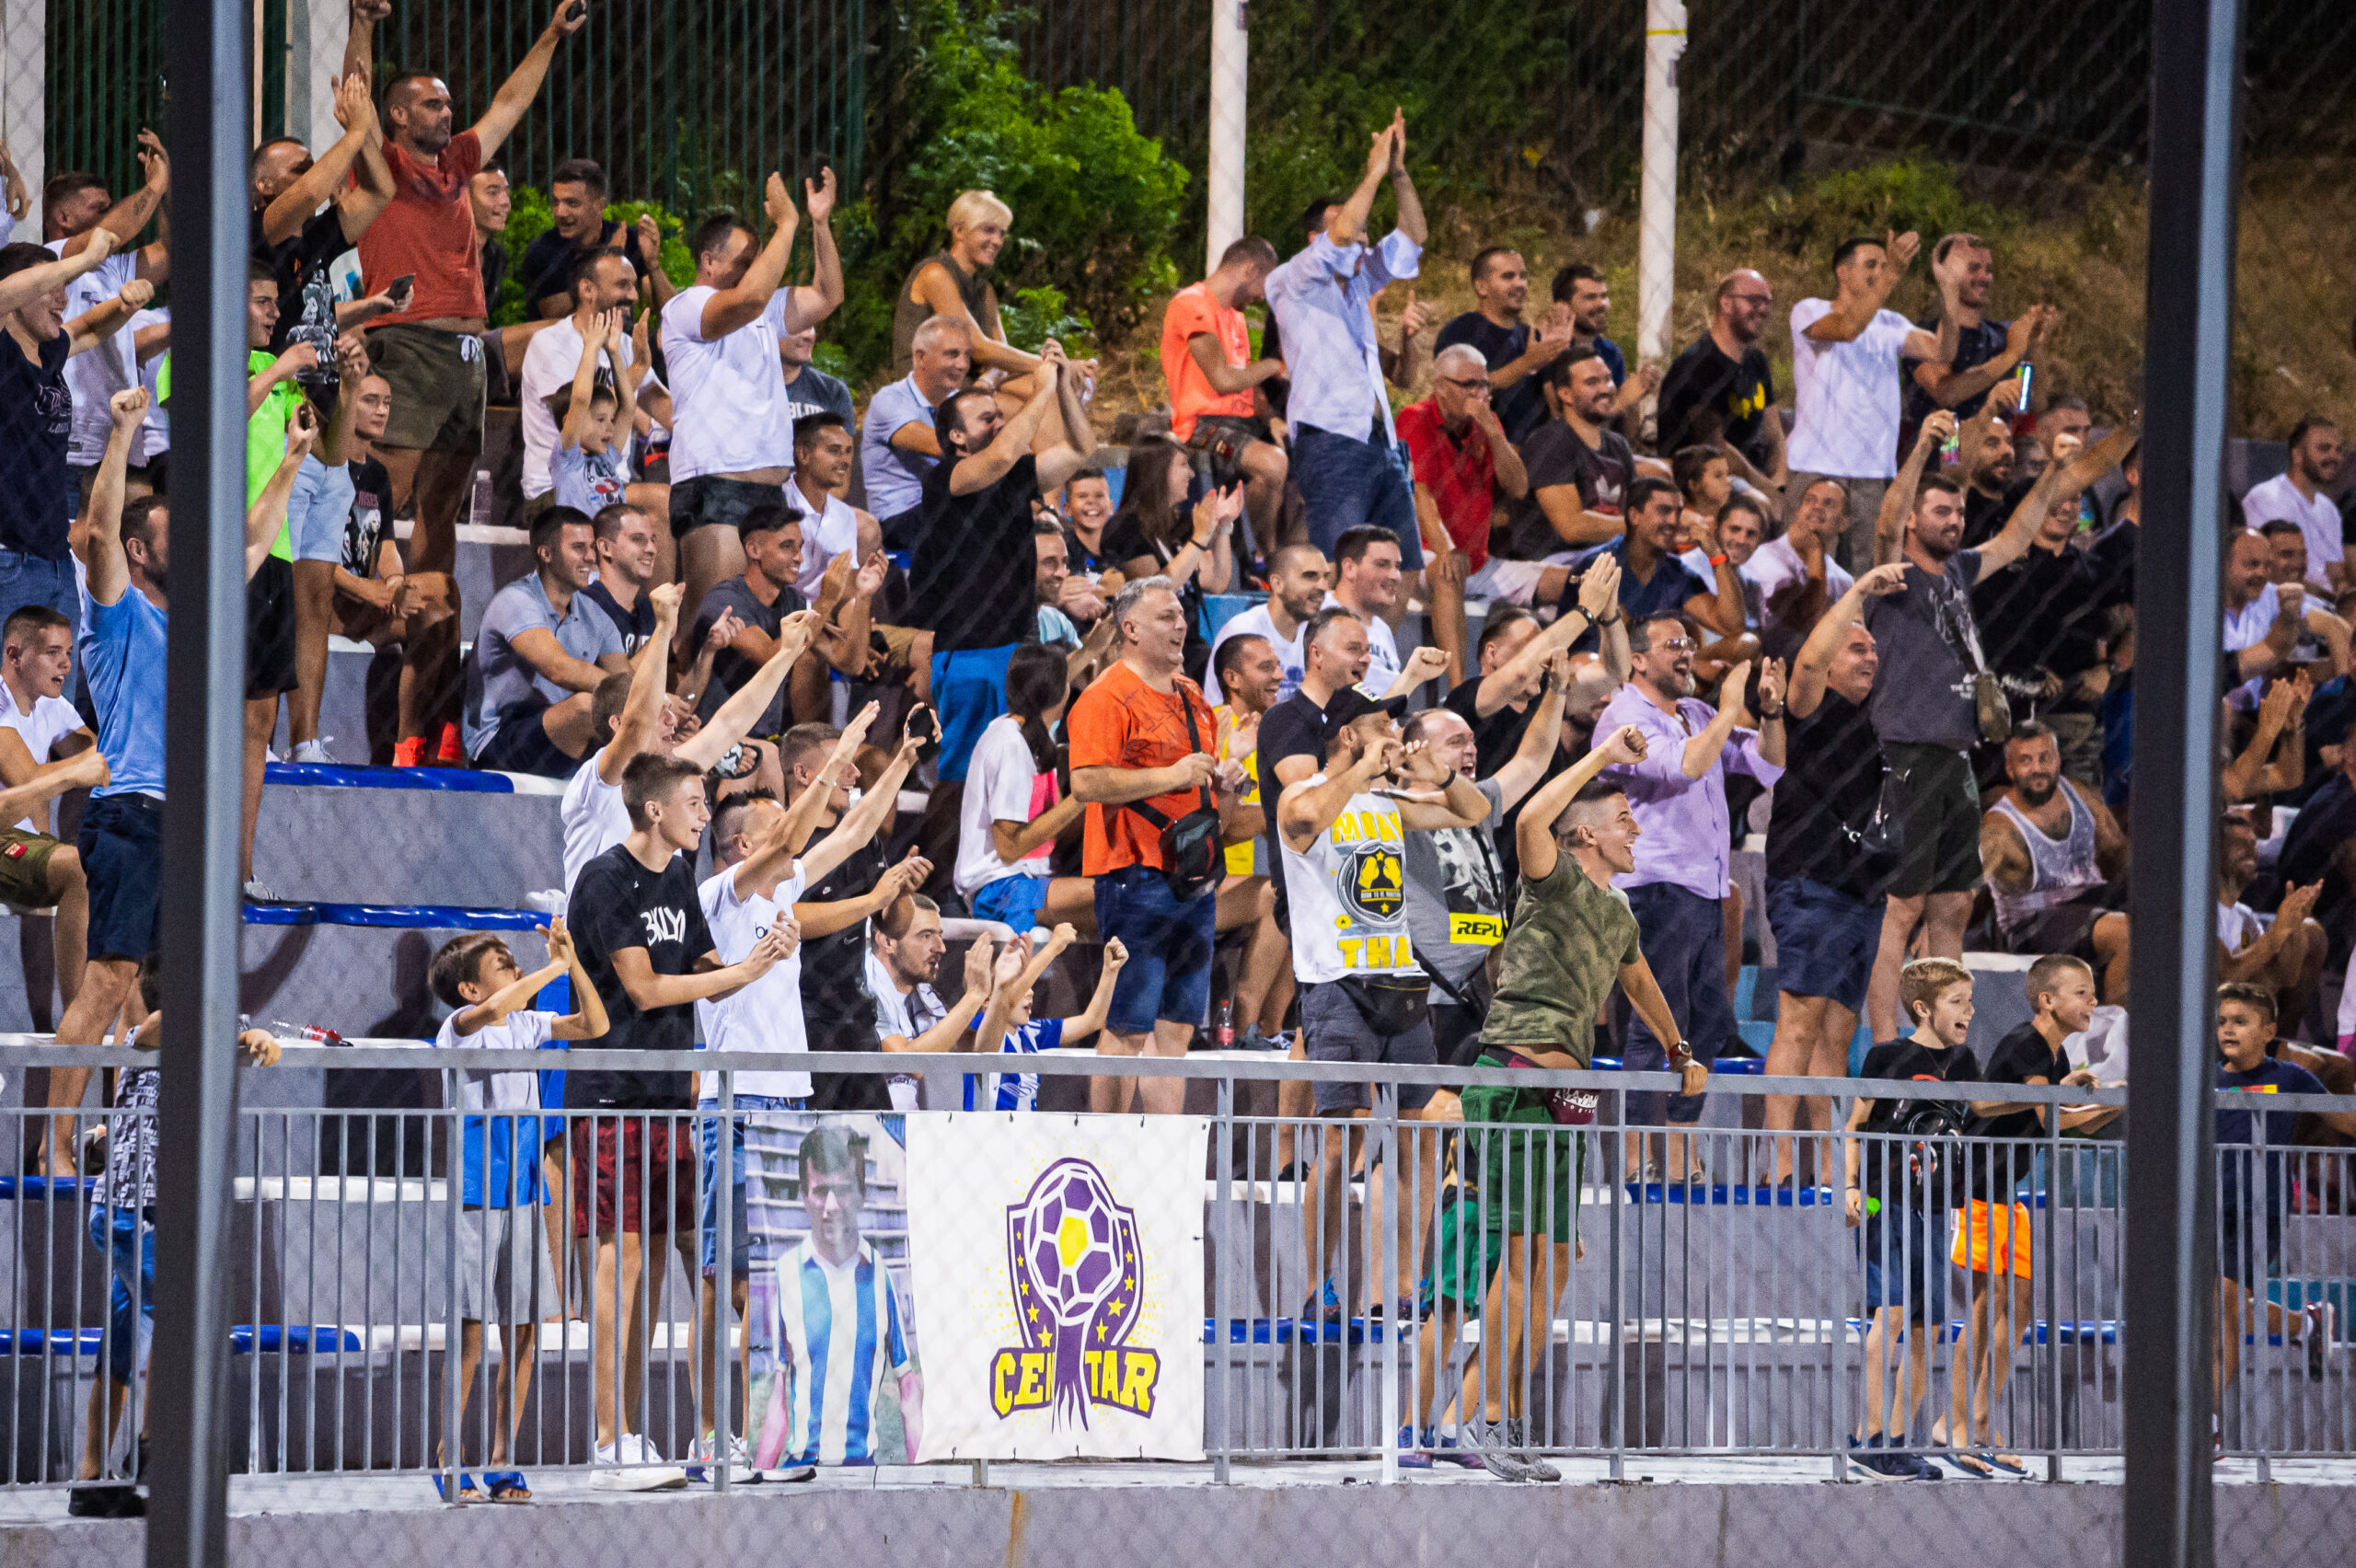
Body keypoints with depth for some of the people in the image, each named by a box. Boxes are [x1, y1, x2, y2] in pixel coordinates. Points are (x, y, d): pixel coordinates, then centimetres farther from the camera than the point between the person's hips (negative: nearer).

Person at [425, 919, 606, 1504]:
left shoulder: (526, 1026, 12)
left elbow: (594, 1025, 15)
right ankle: (446, 1458, 5)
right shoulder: (461, 1026, -8)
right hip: (472, 1198, -6)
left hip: (522, 1199, 6)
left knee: (523, 1336, 6)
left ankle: (501, 1460, 15)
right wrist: (553, 969, -19)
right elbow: (497, 1007, -29)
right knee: (470, 1338, -5)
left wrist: (574, 963, 3)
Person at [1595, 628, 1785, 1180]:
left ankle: (1681, 1163, 17)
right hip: (1653, 890, -9)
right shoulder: (1626, 717, -7)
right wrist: (1729, 712, -15)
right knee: (1655, 1029, -10)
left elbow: (1768, 765, 19)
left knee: (1708, 1022, 11)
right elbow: (1684, 766, -23)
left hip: (1704, 893, 9)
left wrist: (1770, 711, 2)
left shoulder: (1696, 715, 18)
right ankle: (1632, 1164, -9)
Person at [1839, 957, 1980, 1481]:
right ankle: (1869, 1439, -17)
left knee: (1927, 1330, 3)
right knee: (1893, 1312, -17)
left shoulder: (1964, 1064, 13)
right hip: (1886, 1204, -6)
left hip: (1935, 1211, 6)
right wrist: (1851, 1185, -10)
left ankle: (1898, 1444, 10)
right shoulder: (1887, 1058, -2)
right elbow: (1854, 1127, 2)